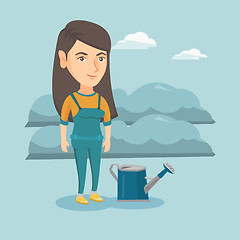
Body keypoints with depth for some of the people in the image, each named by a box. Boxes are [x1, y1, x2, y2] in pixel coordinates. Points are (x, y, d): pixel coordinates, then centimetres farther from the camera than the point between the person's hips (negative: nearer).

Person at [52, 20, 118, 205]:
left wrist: (108, 140, 8)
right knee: (81, 168, 3)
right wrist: (63, 140, -3)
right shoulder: (70, 99, -13)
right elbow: (63, 121, -4)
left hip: (96, 141, 4)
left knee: (96, 166, 11)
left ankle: (94, 192, 27)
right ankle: (80, 195, 16)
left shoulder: (102, 100, -2)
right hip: (79, 141, -4)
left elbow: (108, 121, 7)